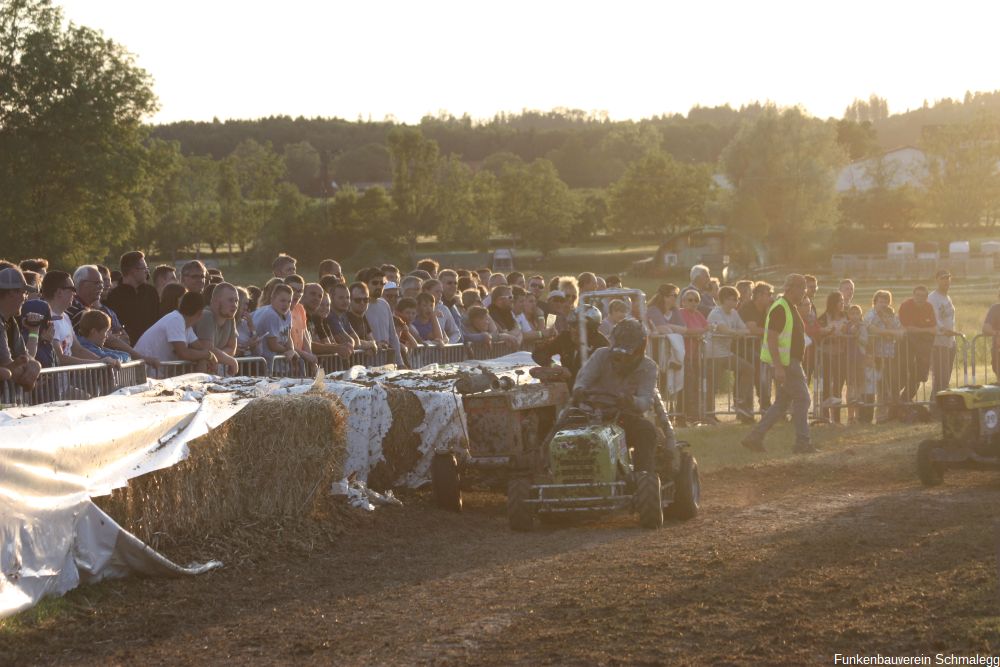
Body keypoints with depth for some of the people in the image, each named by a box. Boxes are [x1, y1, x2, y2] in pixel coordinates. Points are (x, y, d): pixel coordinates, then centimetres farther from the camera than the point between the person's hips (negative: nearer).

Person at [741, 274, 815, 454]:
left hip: (791, 361, 10)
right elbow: (772, 338, -22)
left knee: (782, 403, 10)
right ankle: (802, 442, -1)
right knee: (802, 398, -6)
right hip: (785, 363, -10)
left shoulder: (791, 308, 17)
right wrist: (778, 367, -27)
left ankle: (755, 437, 10)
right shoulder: (779, 308, -16)